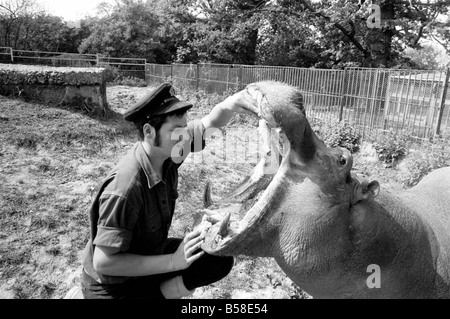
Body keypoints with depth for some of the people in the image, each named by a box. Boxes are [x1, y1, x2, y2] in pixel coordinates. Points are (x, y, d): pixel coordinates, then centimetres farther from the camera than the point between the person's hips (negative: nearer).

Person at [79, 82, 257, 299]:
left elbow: (210, 123, -8)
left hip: (151, 254, 7)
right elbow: (102, 262, -30)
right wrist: (173, 262, -32)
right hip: (112, 286, -6)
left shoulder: (166, 152, -15)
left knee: (221, 259, -3)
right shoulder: (124, 188, -35)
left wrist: (228, 104, -32)